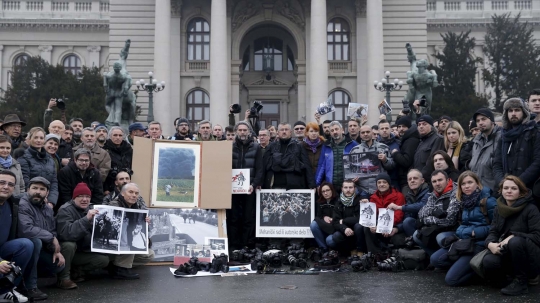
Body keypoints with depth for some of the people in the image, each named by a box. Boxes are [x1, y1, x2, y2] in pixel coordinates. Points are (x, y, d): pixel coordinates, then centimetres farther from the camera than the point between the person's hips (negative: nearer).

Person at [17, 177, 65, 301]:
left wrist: (56, 251, -4)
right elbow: (26, 230, -37)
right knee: (35, 241, -36)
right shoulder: (22, 205, -21)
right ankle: (30, 286, -25)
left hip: (39, 249, 8)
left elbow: (52, 232, 14)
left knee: (59, 265, -4)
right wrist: (51, 238, -25)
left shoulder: (48, 209, 8)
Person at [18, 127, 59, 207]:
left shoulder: (50, 160, 16)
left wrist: (51, 202, -4)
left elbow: (54, 183, 10)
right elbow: (25, 183, -10)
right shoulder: (23, 158, -2)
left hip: (48, 204, 5)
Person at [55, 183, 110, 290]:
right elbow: (66, 233, -37)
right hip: (65, 249, -6)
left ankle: (76, 272, 8)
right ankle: (63, 278, -20)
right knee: (69, 245, -38)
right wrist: (86, 219, -43)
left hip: (81, 251, 6)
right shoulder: (65, 210, -18)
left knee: (104, 260, -9)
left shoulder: (89, 210, 4)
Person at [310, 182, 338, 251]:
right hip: (323, 229, 6)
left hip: (335, 227, -5)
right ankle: (324, 248, -12)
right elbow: (318, 216, 2)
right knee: (313, 224, -26)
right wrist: (324, 217, -18)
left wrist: (332, 220, -28)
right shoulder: (319, 202, 7)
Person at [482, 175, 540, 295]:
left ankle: (521, 282, -16)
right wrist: (490, 244, -20)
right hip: (507, 254, 4)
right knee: (489, 261, -29)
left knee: (516, 242, -37)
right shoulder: (499, 209, 8)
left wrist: (513, 237, -27)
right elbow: (493, 232, 3)